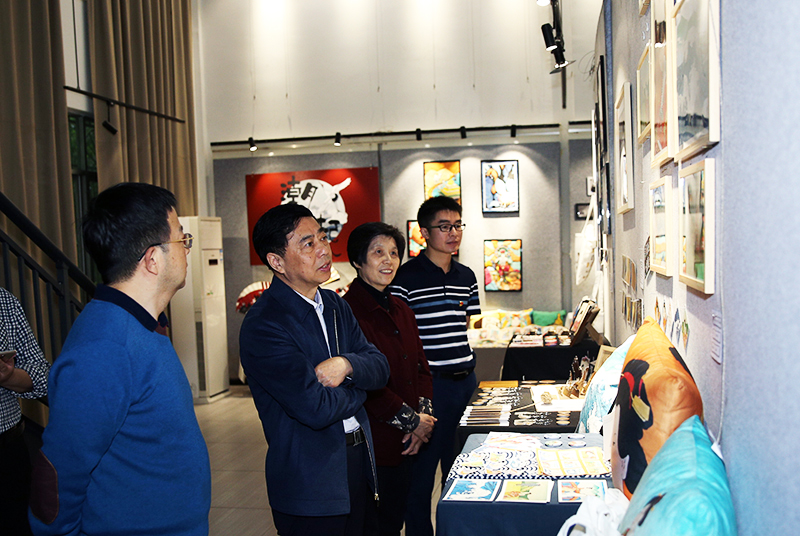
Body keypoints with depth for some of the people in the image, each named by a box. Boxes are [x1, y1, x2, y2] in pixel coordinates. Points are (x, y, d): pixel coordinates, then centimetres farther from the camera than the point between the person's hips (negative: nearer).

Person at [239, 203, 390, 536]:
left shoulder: (335, 305, 7)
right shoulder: (263, 325, -20)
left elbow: (380, 368, 4)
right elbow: (316, 408, -25)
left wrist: (346, 364, -18)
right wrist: (357, 388, -5)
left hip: (360, 464, 7)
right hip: (311, 486, -7)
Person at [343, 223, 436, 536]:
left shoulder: (401, 310, 12)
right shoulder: (347, 311, -16)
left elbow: (421, 367, 12)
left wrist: (424, 415, -4)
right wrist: (412, 421, -13)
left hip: (406, 442, 8)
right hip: (373, 443, -7)